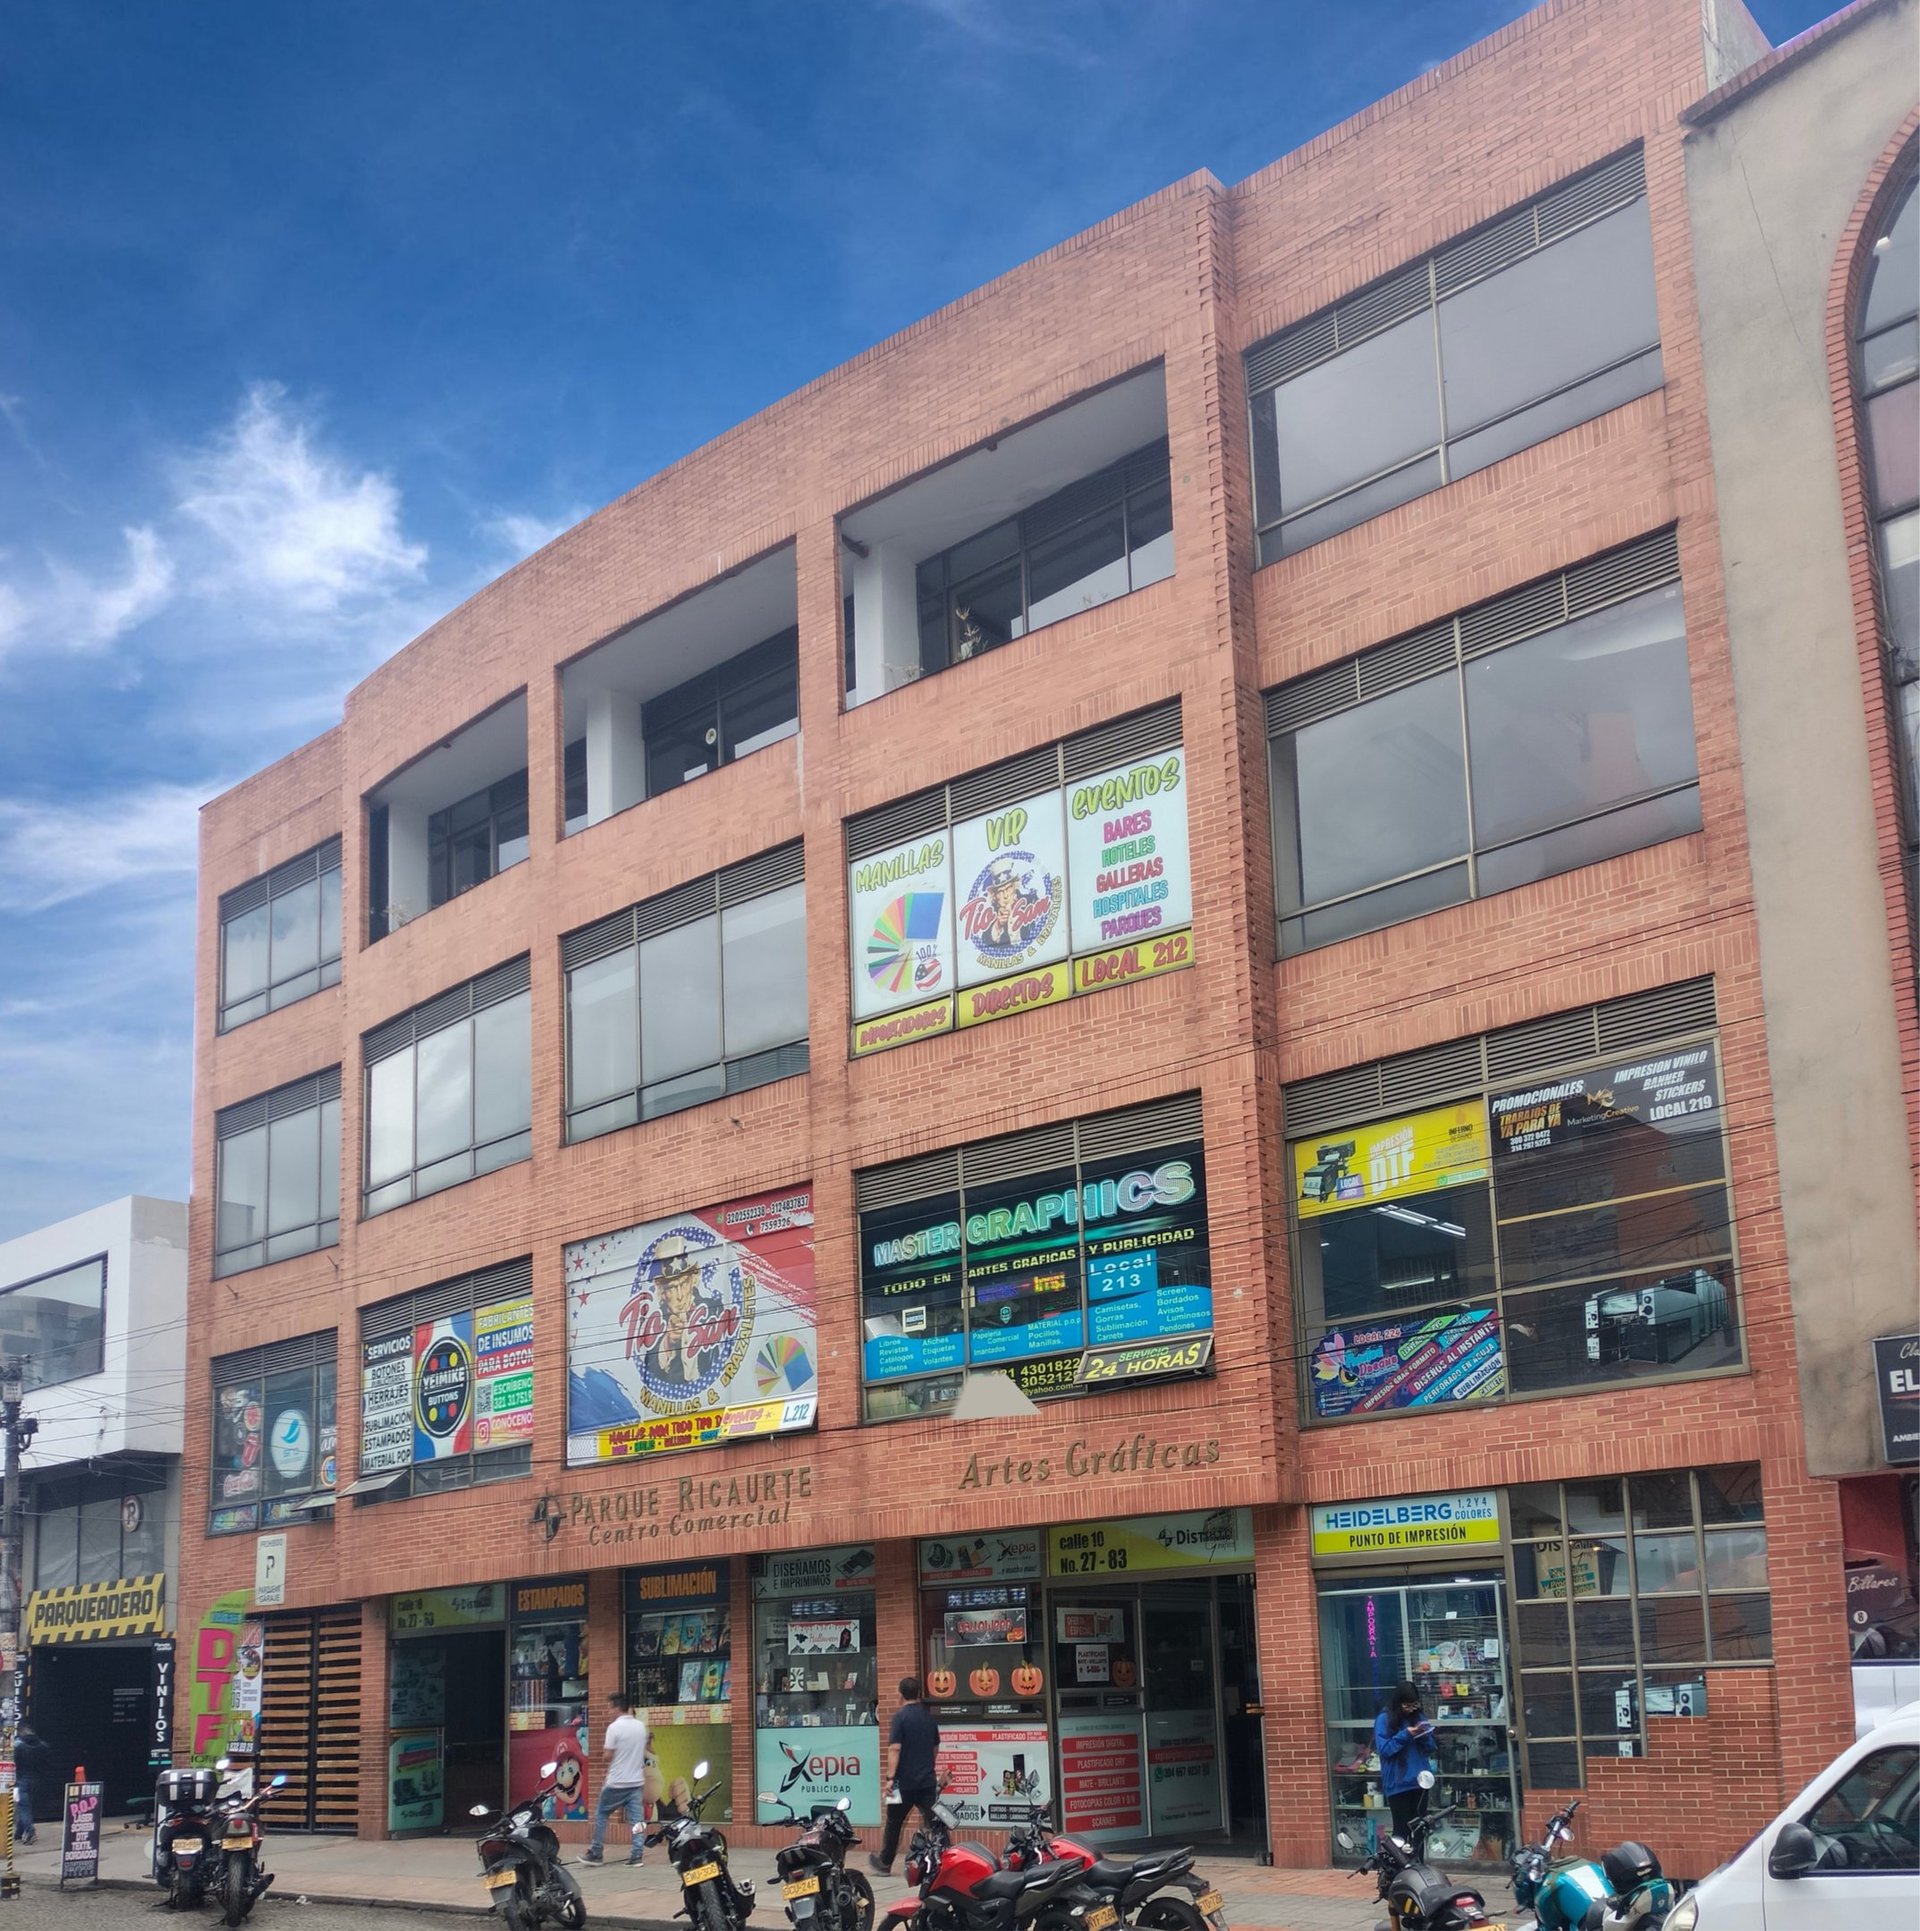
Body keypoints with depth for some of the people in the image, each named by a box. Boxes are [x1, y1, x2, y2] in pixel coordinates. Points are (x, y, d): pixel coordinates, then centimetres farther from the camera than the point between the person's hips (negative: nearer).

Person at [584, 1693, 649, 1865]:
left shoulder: (614, 1727, -13)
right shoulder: (641, 1726, 6)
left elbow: (608, 1756, -10)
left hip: (616, 1782, -5)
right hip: (637, 1781, 5)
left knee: (601, 1814, 10)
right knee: (637, 1818, 4)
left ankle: (596, 1854, 12)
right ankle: (637, 1855, -2)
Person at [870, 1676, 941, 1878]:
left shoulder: (900, 1716, -10)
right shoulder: (930, 1717, 9)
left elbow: (895, 1749, -18)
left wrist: (890, 1777, -19)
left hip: (905, 1781, -4)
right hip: (928, 1780, 4)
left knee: (894, 1823, 11)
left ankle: (885, 1864, 23)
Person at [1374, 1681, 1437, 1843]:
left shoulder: (1420, 1716, 6)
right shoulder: (1384, 1719, -8)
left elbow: (1430, 1750, 10)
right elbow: (1383, 1749, -14)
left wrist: (1425, 1735, -11)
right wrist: (1406, 1735, -20)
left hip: (1419, 1781, 5)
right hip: (1398, 1784, -5)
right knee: (1402, 1828, -2)